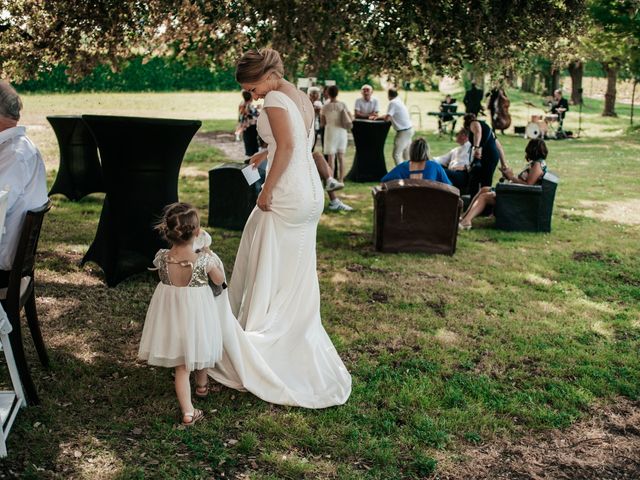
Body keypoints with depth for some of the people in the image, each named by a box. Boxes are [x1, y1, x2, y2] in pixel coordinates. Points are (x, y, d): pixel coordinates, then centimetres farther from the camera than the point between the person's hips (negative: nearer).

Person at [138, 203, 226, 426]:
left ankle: (188, 412, 10)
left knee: (181, 366, 13)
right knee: (198, 347, 29)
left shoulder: (161, 257, -18)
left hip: (171, 313, 2)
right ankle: (201, 384, 53)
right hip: (197, 311, -2)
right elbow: (219, 280, -6)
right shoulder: (204, 260, -25)